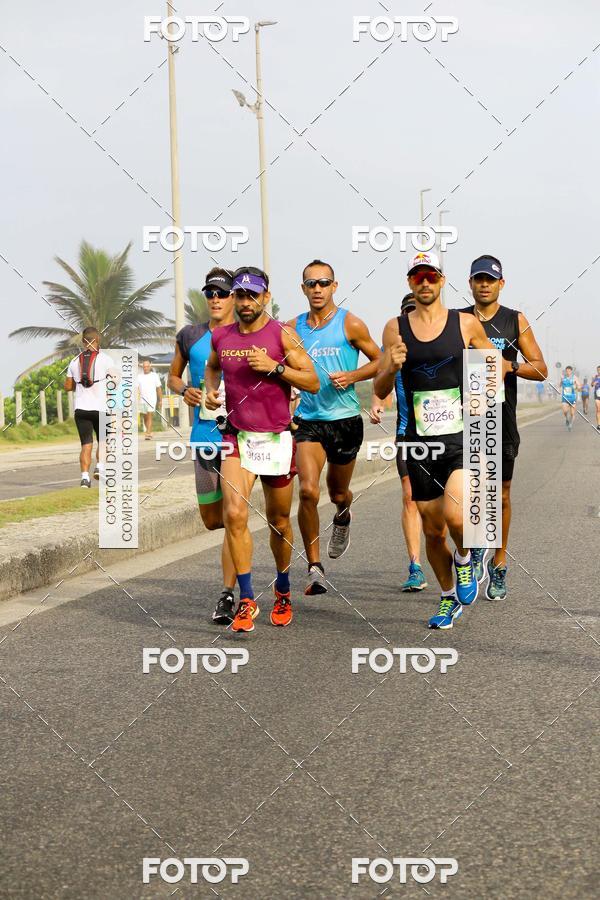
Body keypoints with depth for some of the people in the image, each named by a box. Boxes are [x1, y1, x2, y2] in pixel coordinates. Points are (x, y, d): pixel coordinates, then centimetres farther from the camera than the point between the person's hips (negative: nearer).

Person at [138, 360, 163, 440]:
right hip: (142, 400, 3)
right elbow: (136, 387, 1)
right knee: (145, 417, 11)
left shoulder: (154, 375, 4)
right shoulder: (139, 376, 7)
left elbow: (159, 388, 7)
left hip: (152, 399, -3)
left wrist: (160, 400, 5)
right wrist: (137, 392, -22)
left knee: (149, 417, -14)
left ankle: (148, 434, -20)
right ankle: (150, 432, 26)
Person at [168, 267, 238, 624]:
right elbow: (173, 375, 20)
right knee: (211, 520, 12)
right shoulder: (190, 336, 8)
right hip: (204, 437, 4)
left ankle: (228, 595, -5)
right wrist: (185, 390, -2)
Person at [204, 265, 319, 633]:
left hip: (276, 437, -2)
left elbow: (313, 382, -6)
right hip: (237, 436, 2)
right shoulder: (221, 336, 7)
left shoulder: (282, 334, -4)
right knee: (235, 514, -17)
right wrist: (210, 390, 9)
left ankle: (283, 589, 34)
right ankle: (247, 599, -9)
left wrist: (274, 366, -18)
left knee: (279, 520, 11)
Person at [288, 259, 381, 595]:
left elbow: (380, 361, 3)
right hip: (308, 420, 1)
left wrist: (352, 376, -14)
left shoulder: (350, 324, -4)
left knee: (338, 494, 15)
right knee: (308, 491, -18)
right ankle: (315, 569, -9)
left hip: (345, 419, -1)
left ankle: (343, 518, 54)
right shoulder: (292, 328, 4)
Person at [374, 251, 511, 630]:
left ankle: (465, 560, 11)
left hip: (463, 439, -2)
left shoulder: (466, 324, 1)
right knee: (433, 531, 9)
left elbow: (500, 365, 16)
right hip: (420, 443, 2)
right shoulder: (396, 328, 5)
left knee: (455, 516, -23)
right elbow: (380, 390, 7)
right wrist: (392, 368, -14)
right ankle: (449, 597, 32)